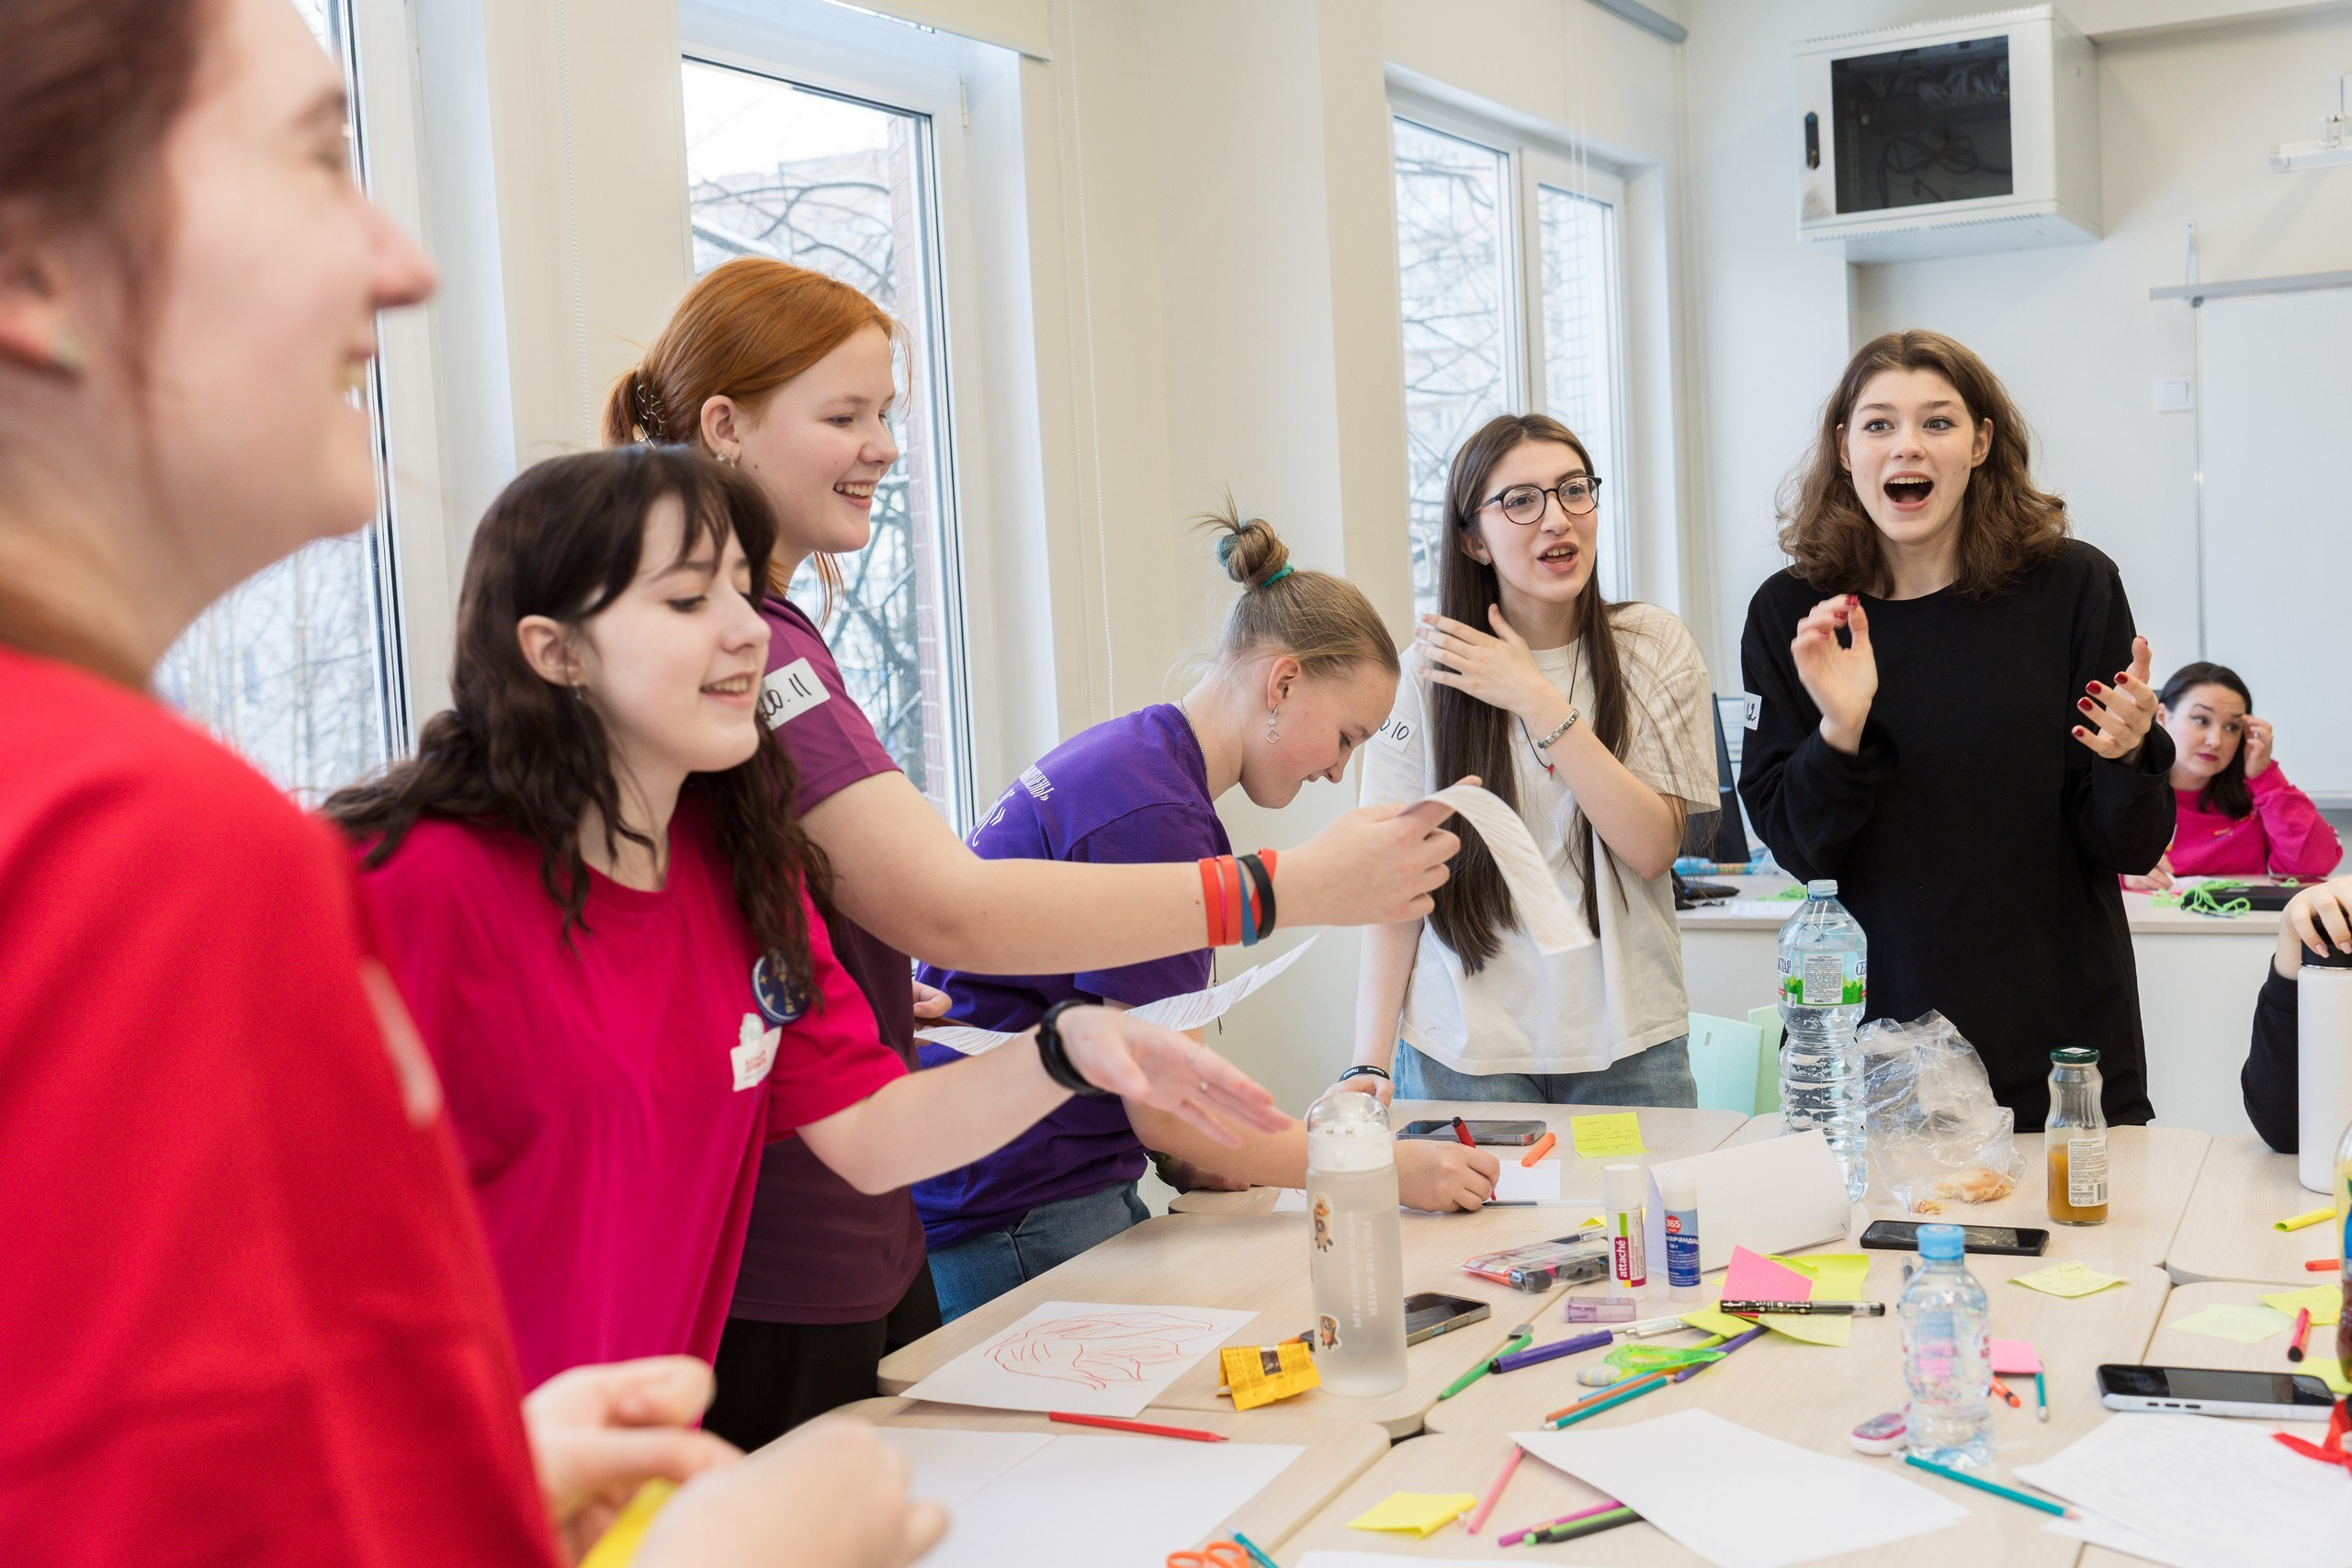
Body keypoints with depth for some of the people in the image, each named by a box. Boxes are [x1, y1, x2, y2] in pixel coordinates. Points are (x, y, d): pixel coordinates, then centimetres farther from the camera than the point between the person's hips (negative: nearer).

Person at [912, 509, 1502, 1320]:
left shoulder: (1134, 756, 11)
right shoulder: (1152, 814, -20)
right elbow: (1166, 1113, -18)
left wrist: (1186, 1154, 3)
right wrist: (1388, 1168, -11)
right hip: (1016, 1222, -10)